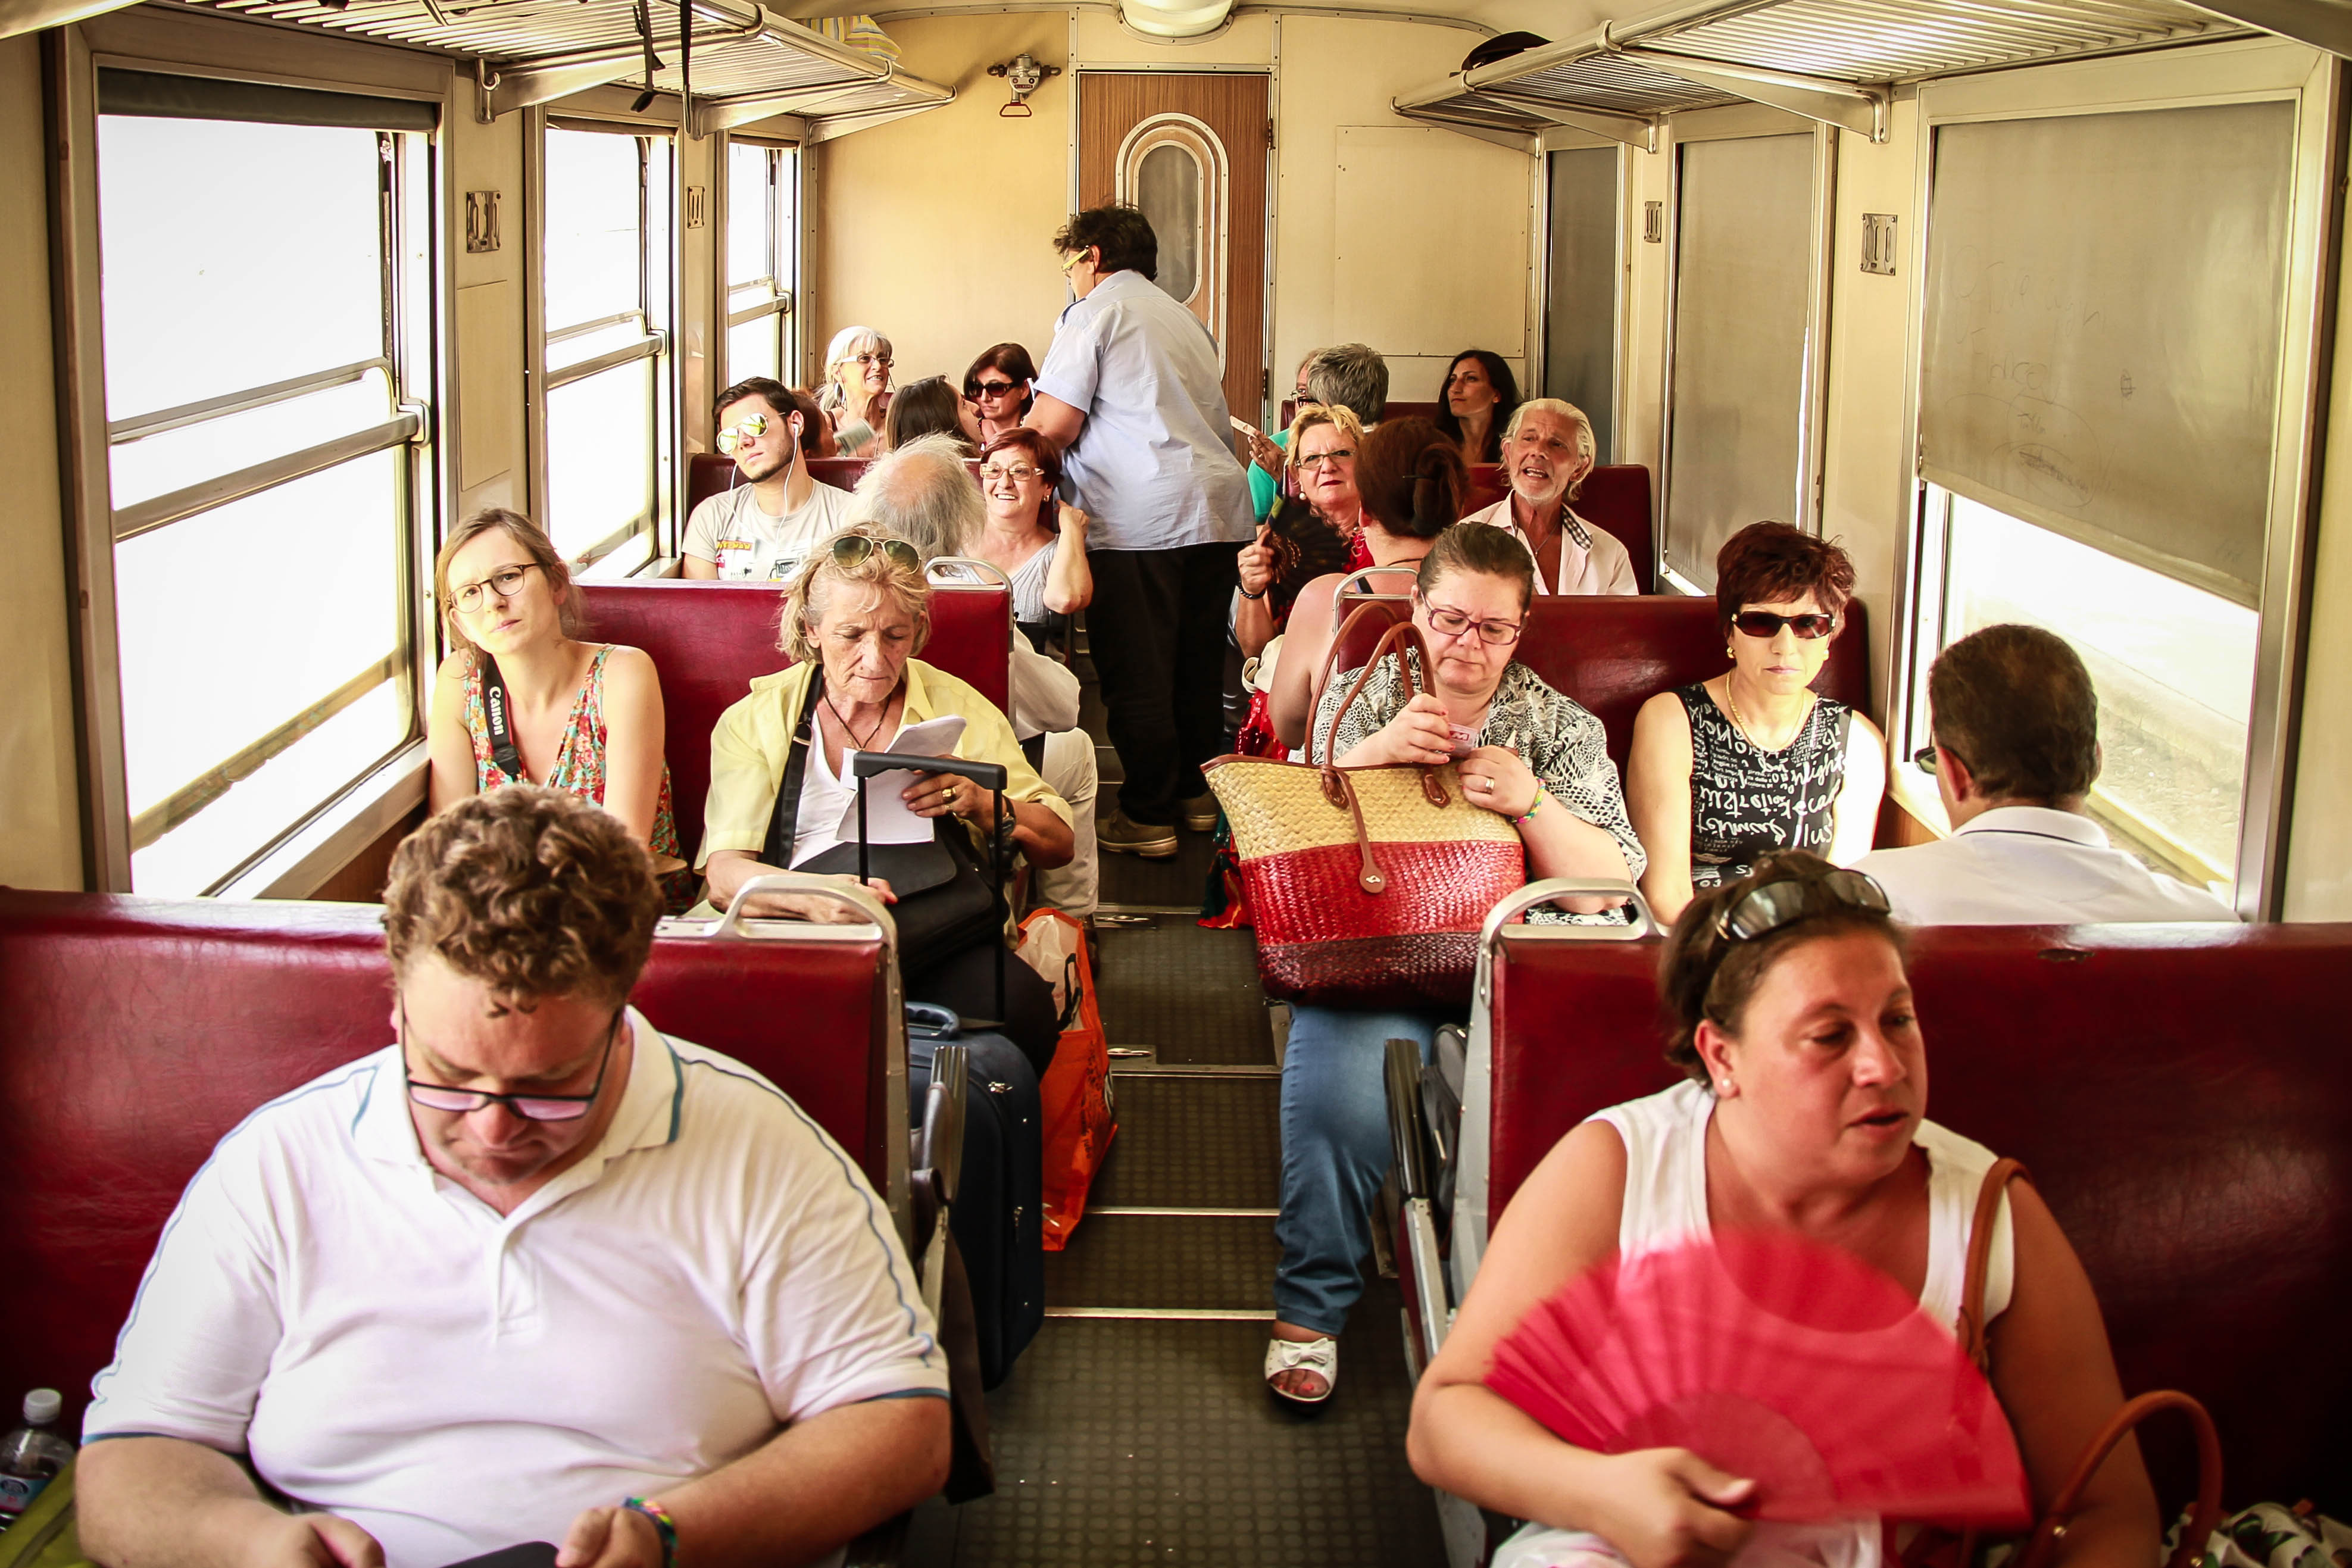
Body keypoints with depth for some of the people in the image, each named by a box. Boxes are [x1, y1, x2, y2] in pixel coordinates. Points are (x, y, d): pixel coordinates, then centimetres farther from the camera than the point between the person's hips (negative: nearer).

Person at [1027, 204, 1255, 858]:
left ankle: (1148, 816, -1)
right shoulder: (1185, 319, 25)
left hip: (1140, 520, -8)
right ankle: (1196, 791, 24)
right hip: (1219, 506, 8)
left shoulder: (1095, 311, -1)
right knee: (1198, 661, 15)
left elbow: (1055, 423, -8)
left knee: (1136, 673, -3)